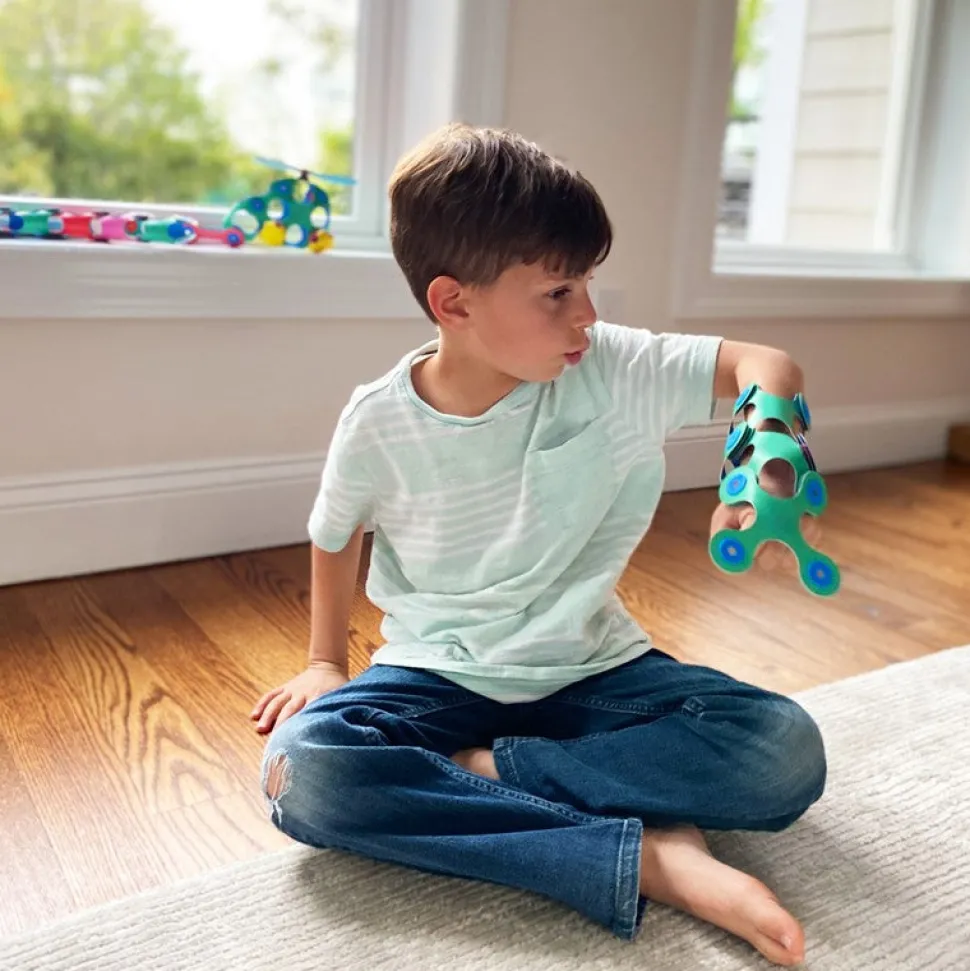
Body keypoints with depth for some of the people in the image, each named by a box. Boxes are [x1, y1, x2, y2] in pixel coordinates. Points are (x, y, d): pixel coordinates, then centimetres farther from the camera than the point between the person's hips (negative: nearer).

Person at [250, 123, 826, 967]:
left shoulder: (612, 371, -12)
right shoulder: (379, 423, -11)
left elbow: (766, 365, -11)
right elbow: (335, 538, 8)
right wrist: (326, 661, 10)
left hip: (590, 670, 1)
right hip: (441, 677, 0)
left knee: (787, 756, -21)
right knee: (300, 772, -32)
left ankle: (474, 772, -19)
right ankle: (648, 857, -30)